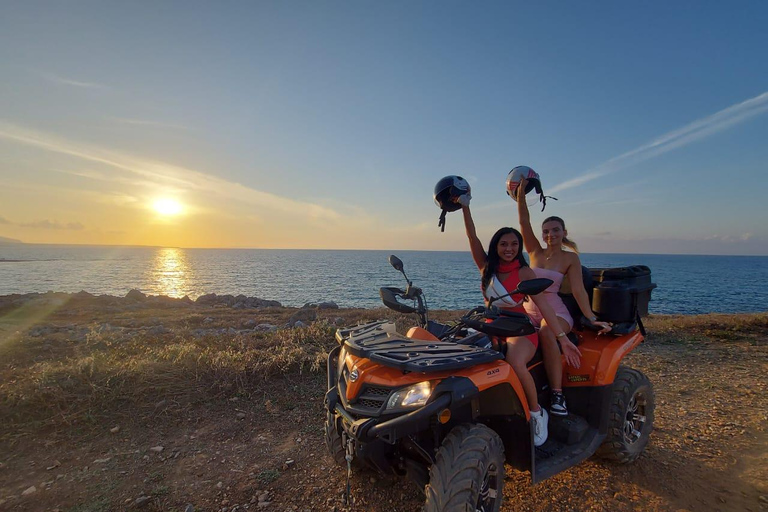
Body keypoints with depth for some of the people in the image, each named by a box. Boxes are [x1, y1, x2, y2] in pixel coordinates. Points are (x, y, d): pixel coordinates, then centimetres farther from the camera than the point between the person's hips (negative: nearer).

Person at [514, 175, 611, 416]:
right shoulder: (535, 252, 9)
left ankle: (557, 394, -28)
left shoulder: (570, 258, 2)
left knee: (546, 333, -37)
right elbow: (524, 222, 0)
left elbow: (579, 290, -4)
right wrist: (520, 193, -7)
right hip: (529, 310, 4)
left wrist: (592, 319, -14)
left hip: (555, 310, -3)